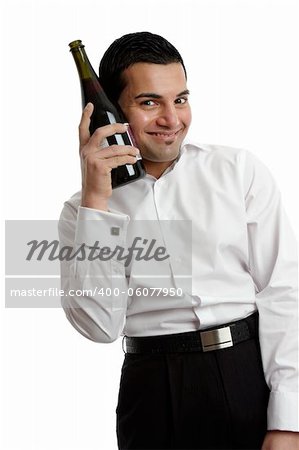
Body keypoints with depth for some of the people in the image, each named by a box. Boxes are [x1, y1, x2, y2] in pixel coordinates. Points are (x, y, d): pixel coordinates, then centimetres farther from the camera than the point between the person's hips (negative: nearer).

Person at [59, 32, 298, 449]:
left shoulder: (240, 170, 1)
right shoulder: (82, 210, 3)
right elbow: (101, 325, -9)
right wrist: (95, 200, -14)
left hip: (255, 377, 0)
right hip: (155, 395, 0)